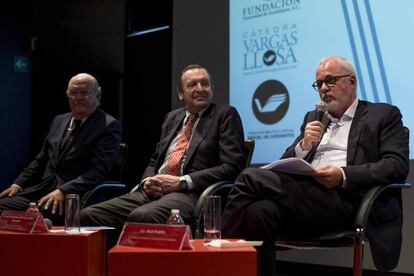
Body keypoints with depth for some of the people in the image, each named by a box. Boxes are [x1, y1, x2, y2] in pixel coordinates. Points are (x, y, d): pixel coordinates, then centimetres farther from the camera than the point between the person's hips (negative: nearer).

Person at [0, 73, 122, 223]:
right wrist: (17, 184, 9)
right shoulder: (59, 121, 20)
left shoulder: (109, 126, -3)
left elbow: (98, 171, -13)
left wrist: (62, 191, -23)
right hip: (39, 191, 7)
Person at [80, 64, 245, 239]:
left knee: (141, 216, -37)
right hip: (153, 192, 6)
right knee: (87, 215, -13)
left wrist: (181, 182, -12)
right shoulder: (172, 117, 23)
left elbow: (232, 167, -6)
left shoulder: (226, 115, 5)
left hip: (190, 194, -6)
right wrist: (147, 181, 3)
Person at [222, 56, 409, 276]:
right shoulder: (313, 118, 27)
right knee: (259, 211, -33)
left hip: (343, 200, -4)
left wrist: (343, 176, -16)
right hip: (303, 193, 5)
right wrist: (304, 145, -2)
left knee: (252, 178, -23)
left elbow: (398, 166, -3)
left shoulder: (384, 115, 13)